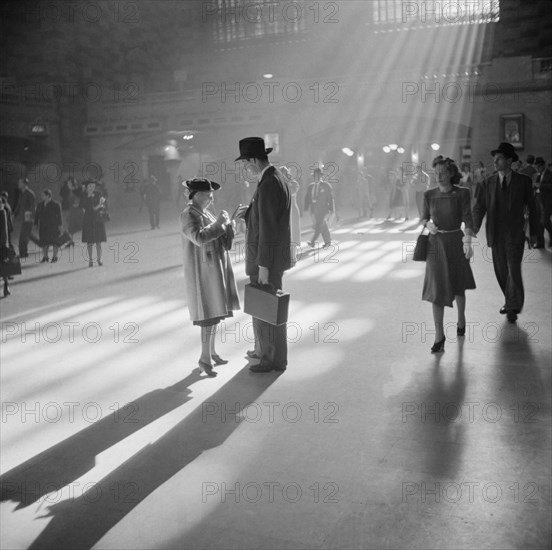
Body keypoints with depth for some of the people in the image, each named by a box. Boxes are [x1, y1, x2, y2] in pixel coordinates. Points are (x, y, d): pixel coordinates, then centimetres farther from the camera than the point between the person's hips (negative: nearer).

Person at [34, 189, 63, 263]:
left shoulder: (56, 205, -5)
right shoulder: (40, 205, 10)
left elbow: (59, 216, -6)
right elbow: (37, 215, 14)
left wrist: (60, 225, -10)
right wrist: (36, 224, 9)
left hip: (53, 226, -4)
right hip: (43, 226, 4)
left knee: (54, 242, 0)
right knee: (44, 242, 3)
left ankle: (55, 257, 10)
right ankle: (45, 257, 12)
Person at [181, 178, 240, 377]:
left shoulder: (205, 213, 14)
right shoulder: (188, 215, -13)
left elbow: (220, 240, 14)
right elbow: (199, 238, -29)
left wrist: (228, 226, -3)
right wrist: (218, 223, -23)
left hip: (215, 268, 9)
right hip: (203, 271, -9)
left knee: (215, 312, 13)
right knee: (209, 315, -8)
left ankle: (211, 351, 25)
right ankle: (204, 358, 1)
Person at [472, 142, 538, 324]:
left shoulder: (524, 181, -1)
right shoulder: (488, 183, 3)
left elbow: (531, 207, 6)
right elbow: (479, 207, 1)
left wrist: (533, 232, 8)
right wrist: (475, 227, -15)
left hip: (515, 235, -3)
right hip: (496, 235, 3)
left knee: (514, 270, -7)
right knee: (501, 271, 10)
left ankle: (513, 308, 5)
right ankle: (510, 301, 29)